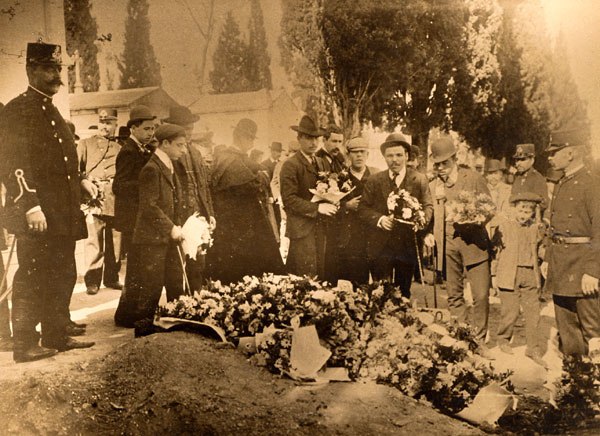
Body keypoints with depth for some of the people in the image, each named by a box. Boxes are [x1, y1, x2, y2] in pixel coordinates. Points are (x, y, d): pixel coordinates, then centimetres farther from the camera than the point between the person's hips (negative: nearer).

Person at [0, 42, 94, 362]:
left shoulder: (53, 113, 21)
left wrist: (75, 209, 19)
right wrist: (31, 206, -22)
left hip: (62, 216, 9)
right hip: (36, 216, -9)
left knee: (63, 277, 13)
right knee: (31, 278, -3)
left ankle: (57, 336, 24)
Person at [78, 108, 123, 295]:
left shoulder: (121, 148, 18)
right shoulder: (85, 144, 11)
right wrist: (85, 183, -12)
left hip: (117, 201, 3)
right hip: (95, 201, -3)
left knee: (115, 242, 6)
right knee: (94, 241, -7)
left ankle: (111, 278, 17)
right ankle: (92, 280, -1)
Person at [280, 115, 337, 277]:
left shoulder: (324, 163, 16)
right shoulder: (290, 165, -8)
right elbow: (289, 199, -14)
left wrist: (333, 203, -1)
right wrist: (316, 208, -18)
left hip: (322, 228, 7)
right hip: (302, 229, -7)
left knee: (321, 275, 9)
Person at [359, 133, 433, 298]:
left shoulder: (420, 180, 4)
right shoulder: (374, 181, 6)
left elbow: (428, 206, 1)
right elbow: (363, 208, 2)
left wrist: (421, 219, -21)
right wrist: (379, 219, -16)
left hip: (408, 246, 0)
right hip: (380, 247, 0)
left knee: (403, 294, 11)